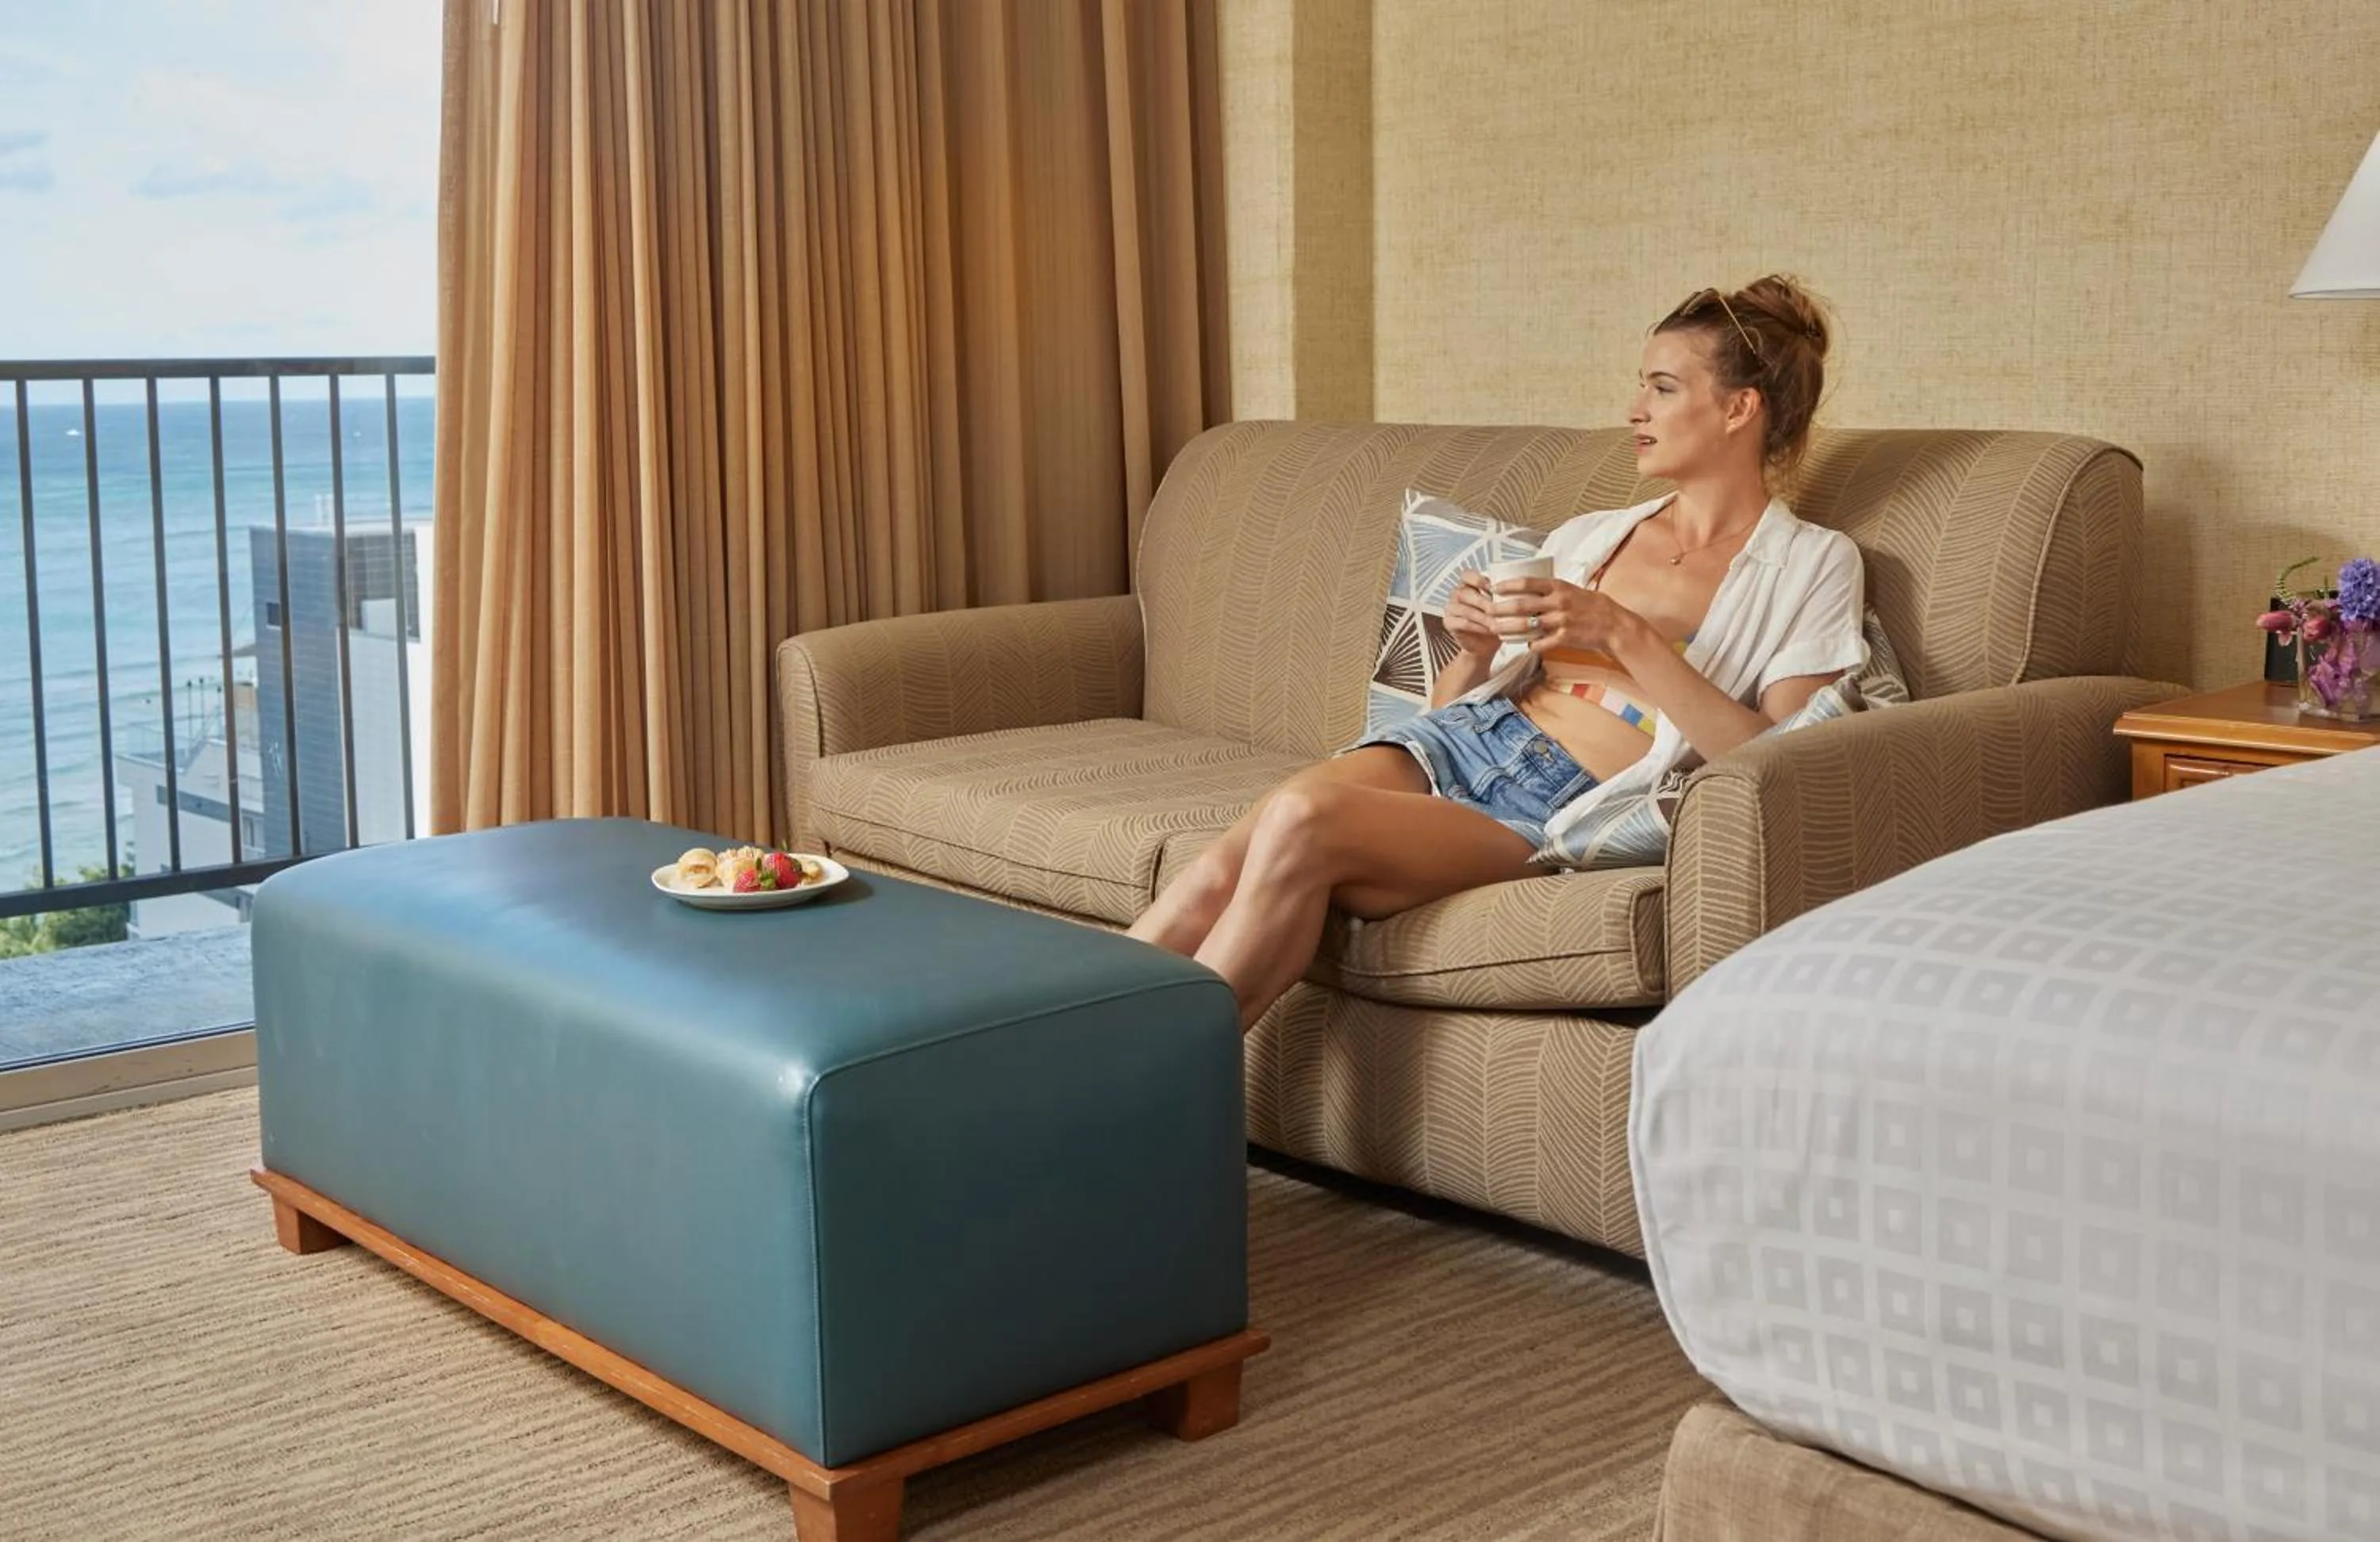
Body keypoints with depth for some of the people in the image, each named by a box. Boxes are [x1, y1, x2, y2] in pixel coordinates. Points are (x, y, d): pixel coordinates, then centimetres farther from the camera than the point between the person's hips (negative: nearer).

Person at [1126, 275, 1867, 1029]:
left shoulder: (1813, 565, 8)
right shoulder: (1585, 536, 22)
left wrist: (1624, 635, -13)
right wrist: (1474, 652, -2)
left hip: (1564, 807, -5)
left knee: (1300, 823, -32)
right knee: (1222, 869, -27)